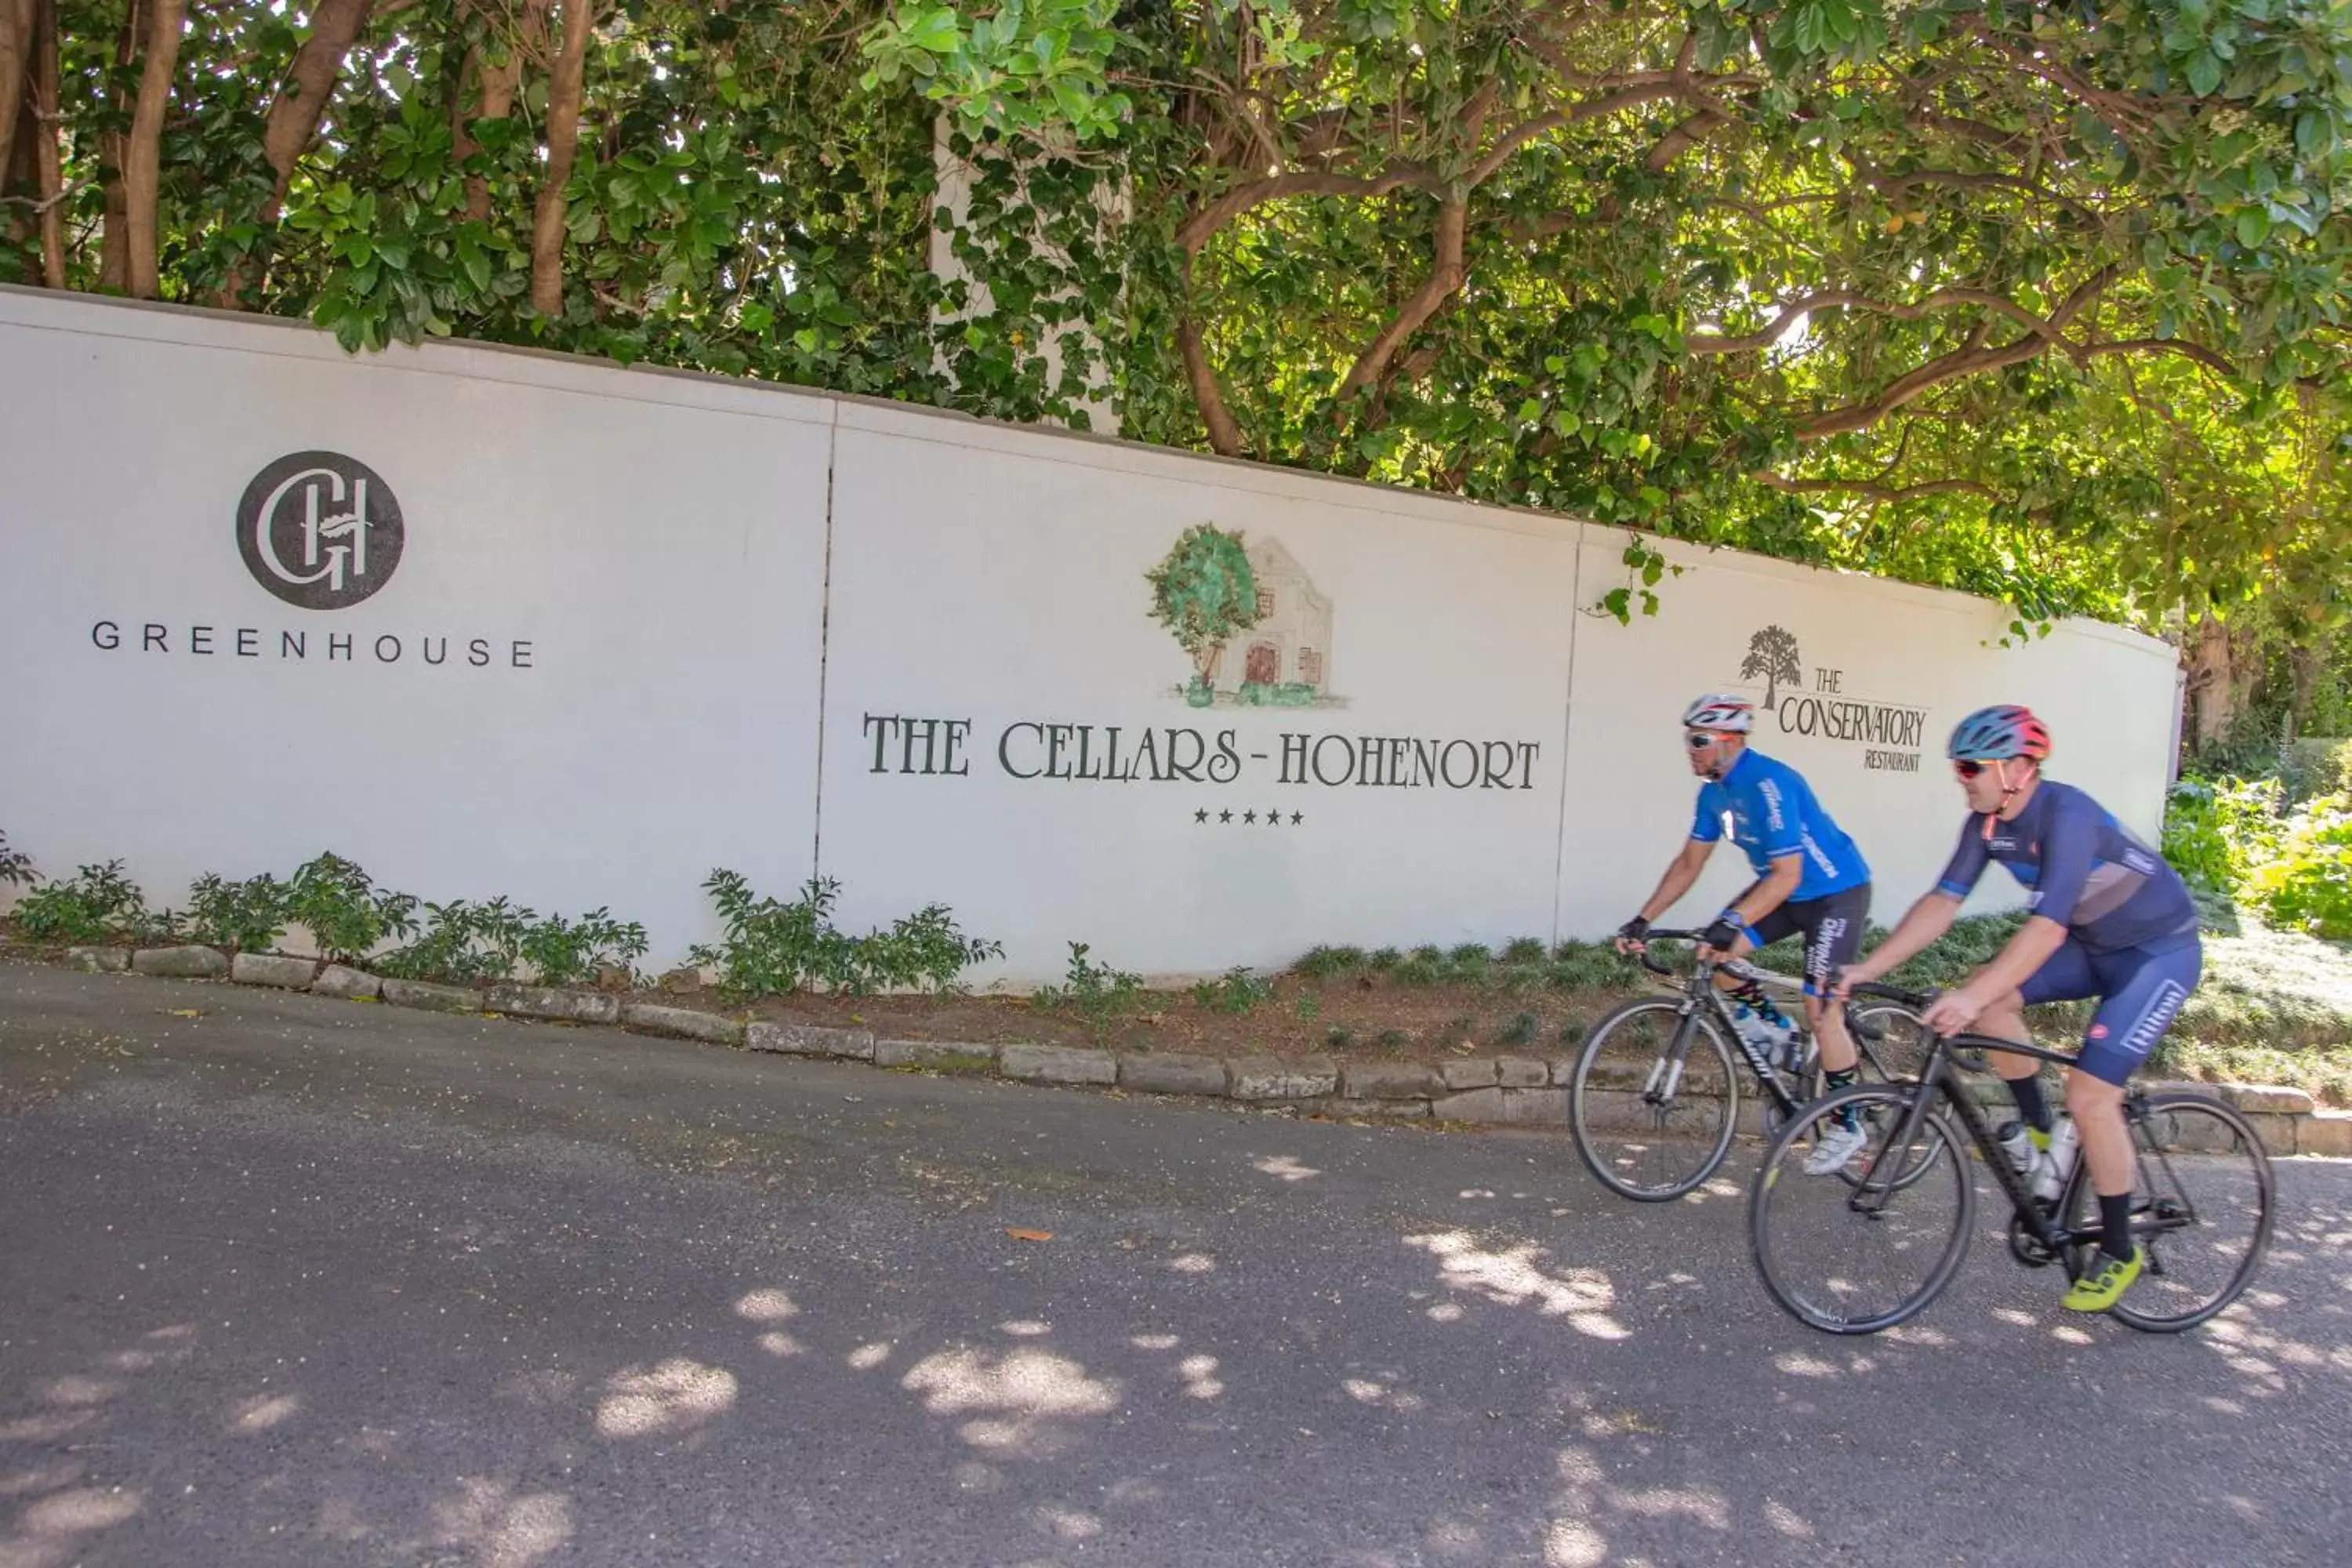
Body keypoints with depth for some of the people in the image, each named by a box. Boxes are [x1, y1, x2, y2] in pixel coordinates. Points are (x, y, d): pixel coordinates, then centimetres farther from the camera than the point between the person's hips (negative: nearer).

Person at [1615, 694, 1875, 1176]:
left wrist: (1730, 924, -43)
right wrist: (1642, 920, -4)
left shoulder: (1769, 784, -30)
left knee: (1820, 1010, -11)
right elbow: (1689, 863, 3)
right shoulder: (1714, 792, -4)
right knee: (1715, 953, -10)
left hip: (1835, 891, -8)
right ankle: (1764, 1025, 16)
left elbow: (1786, 875, -34)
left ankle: (1846, 1126, 5)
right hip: (1782, 885, 8)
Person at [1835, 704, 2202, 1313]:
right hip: (2094, 944, 8)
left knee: (2089, 1094, -15)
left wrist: (1971, 999, -48)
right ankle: (2037, 1129, 9)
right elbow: (1942, 902, -10)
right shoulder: (1987, 821, -9)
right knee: (1992, 995, -12)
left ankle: (2118, 1252, 3)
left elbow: (2048, 926, -40)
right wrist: (1865, 970, -18)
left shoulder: (2066, 816, -33)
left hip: (2160, 951, -8)